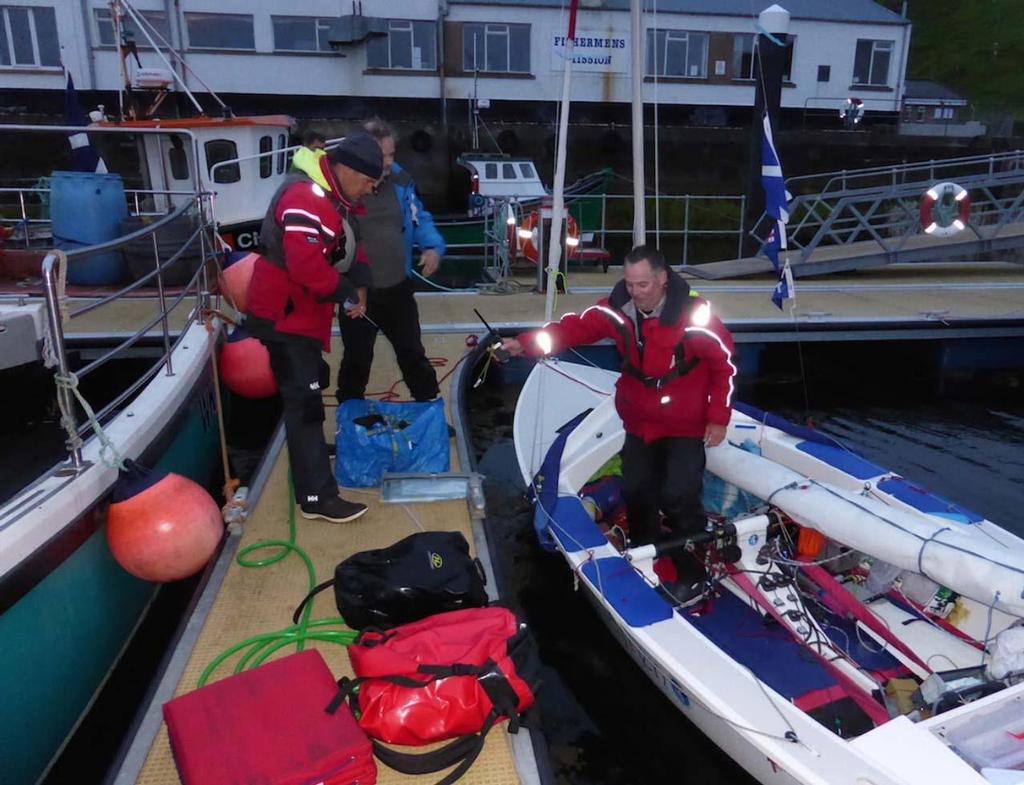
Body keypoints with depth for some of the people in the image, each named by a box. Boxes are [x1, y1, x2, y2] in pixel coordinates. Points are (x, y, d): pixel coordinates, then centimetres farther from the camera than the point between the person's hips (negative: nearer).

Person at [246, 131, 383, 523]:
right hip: (284, 313, -10)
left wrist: (359, 286, 0)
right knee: (305, 400, -10)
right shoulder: (305, 198, -25)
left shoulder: (339, 198, 10)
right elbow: (305, 265, -34)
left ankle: (310, 451, 47)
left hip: (304, 309, 11)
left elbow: (349, 247, 17)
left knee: (312, 386, 24)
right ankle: (316, 496, -6)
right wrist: (346, 294, -20)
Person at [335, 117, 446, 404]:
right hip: (357, 294, -3)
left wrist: (434, 247, -12)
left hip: (398, 290, 4)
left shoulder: (400, 180, -2)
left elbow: (420, 219, 8)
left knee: (413, 355, 17)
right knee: (356, 361, 14)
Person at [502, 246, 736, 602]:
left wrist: (718, 417, -10)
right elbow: (575, 327, -11)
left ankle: (693, 571, 14)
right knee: (635, 490, 11)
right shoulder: (617, 308, -10)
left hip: (685, 426, -5)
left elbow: (724, 361, -13)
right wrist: (525, 343, -25)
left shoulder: (693, 315, -23)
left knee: (678, 497, -10)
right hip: (640, 423, 5)